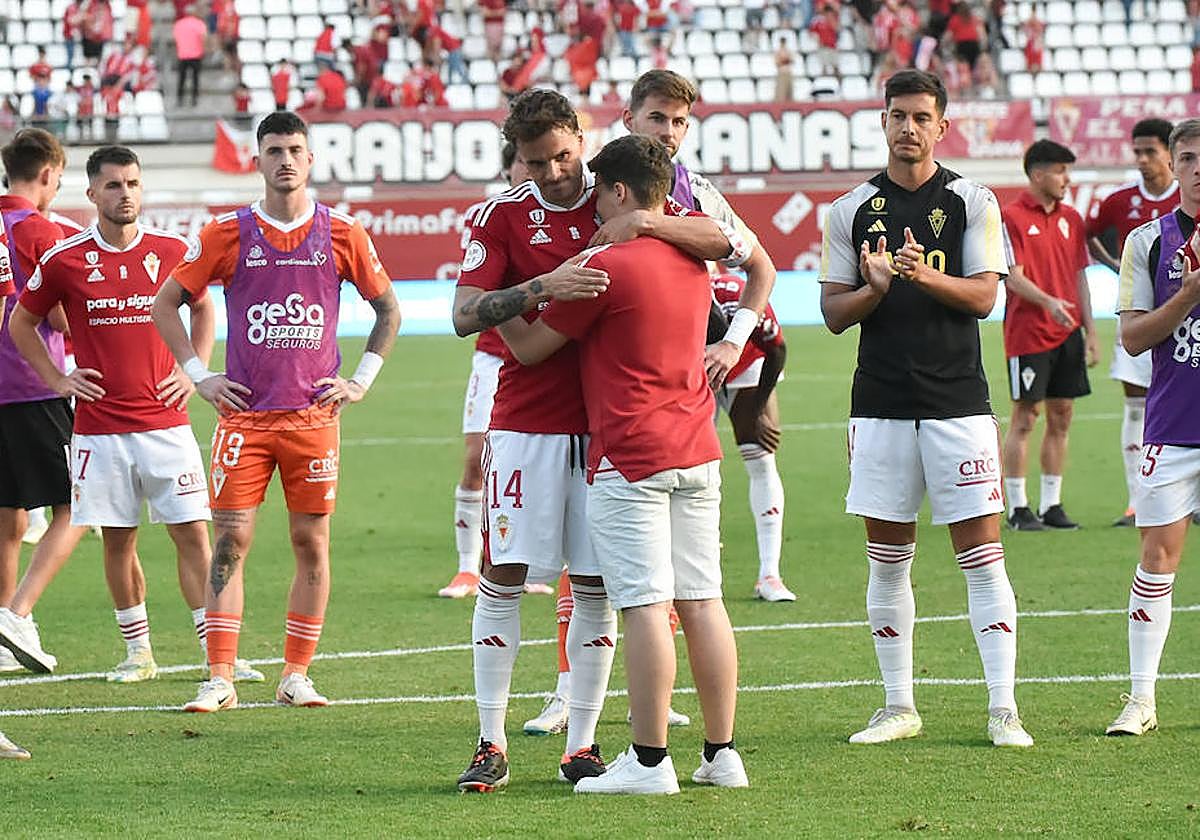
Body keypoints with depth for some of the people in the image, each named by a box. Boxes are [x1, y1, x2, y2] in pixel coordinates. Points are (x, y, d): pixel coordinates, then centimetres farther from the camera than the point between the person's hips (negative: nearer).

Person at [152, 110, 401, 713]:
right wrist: (200, 375, 3)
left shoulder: (341, 234, 3)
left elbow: (388, 308, 15)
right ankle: (220, 679, -3)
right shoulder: (228, 233, 2)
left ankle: (296, 674, 10)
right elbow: (166, 303, 10)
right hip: (244, 411, -1)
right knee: (230, 538, -5)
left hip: (314, 413, 1)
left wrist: (361, 381, 6)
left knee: (311, 542, 2)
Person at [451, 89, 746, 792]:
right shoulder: (502, 215, 1)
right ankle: (492, 746, 3)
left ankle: (583, 745, 10)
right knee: (503, 577, -5)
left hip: (605, 427, 2)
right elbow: (466, 315, -10)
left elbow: (722, 242, -2)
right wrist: (542, 287, -26)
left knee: (596, 587, 3)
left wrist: (642, 222, -17)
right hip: (527, 423, -2)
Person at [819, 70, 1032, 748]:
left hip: (959, 403, -2)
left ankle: (1003, 710, -3)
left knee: (982, 557, -5)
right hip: (881, 405, 2)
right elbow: (834, 313, 6)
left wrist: (927, 277, -23)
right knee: (888, 561, 6)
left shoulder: (973, 203, 4)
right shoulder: (852, 211, 8)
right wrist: (873, 289, -15)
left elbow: (985, 295, -5)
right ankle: (899, 707, 14)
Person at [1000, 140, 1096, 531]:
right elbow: (1014, 277, -13)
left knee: (1061, 417, 7)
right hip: (1028, 334, -6)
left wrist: (1089, 331, 13)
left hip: (1067, 334, 6)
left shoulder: (1070, 219, 12)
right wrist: (1049, 302, -29)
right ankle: (1017, 507, 1)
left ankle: (1051, 505, 13)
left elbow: (1079, 277, 16)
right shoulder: (1012, 217, -7)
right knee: (1025, 417, -3)